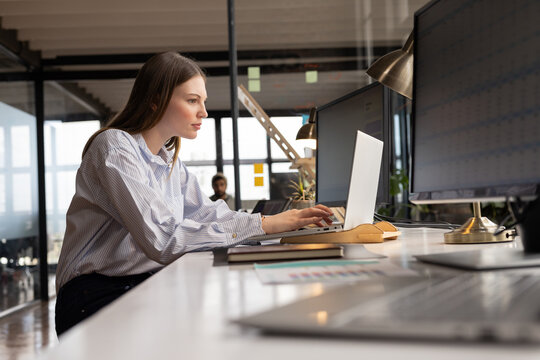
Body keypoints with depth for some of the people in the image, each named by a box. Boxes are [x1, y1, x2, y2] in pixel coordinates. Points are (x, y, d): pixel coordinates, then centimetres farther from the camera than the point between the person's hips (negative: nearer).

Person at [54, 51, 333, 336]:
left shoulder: (169, 158, 15)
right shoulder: (115, 149, -14)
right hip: (97, 300, -7)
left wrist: (283, 221, -9)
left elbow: (206, 213, 4)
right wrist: (260, 226, -26)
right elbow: (163, 239, -25)